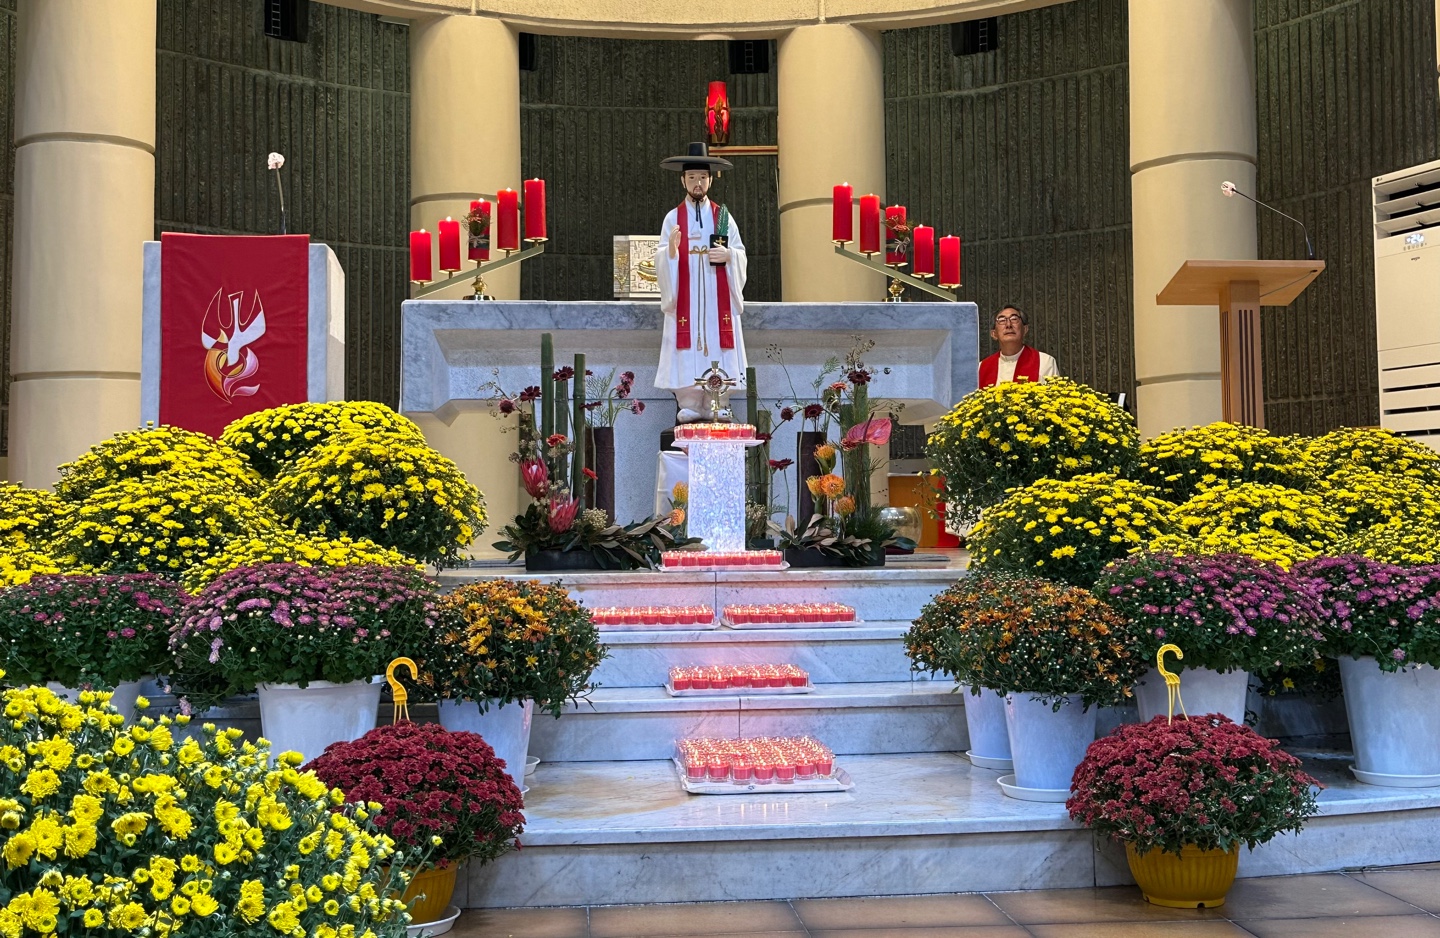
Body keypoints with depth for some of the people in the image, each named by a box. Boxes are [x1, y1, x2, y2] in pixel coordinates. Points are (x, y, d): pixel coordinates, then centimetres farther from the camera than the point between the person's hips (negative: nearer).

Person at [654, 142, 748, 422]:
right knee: (687, 352, -5)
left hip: (717, 298, 1)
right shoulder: (673, 218, 8)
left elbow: (741, 254, 7)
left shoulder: (723, 216, 11)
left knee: (717, 350, -2)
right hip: (685, 299, -1)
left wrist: (728, 255, -14)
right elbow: (662, 260, 1)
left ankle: (719, 406, 3)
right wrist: (671, 249, -21)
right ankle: (689, 406, 0)